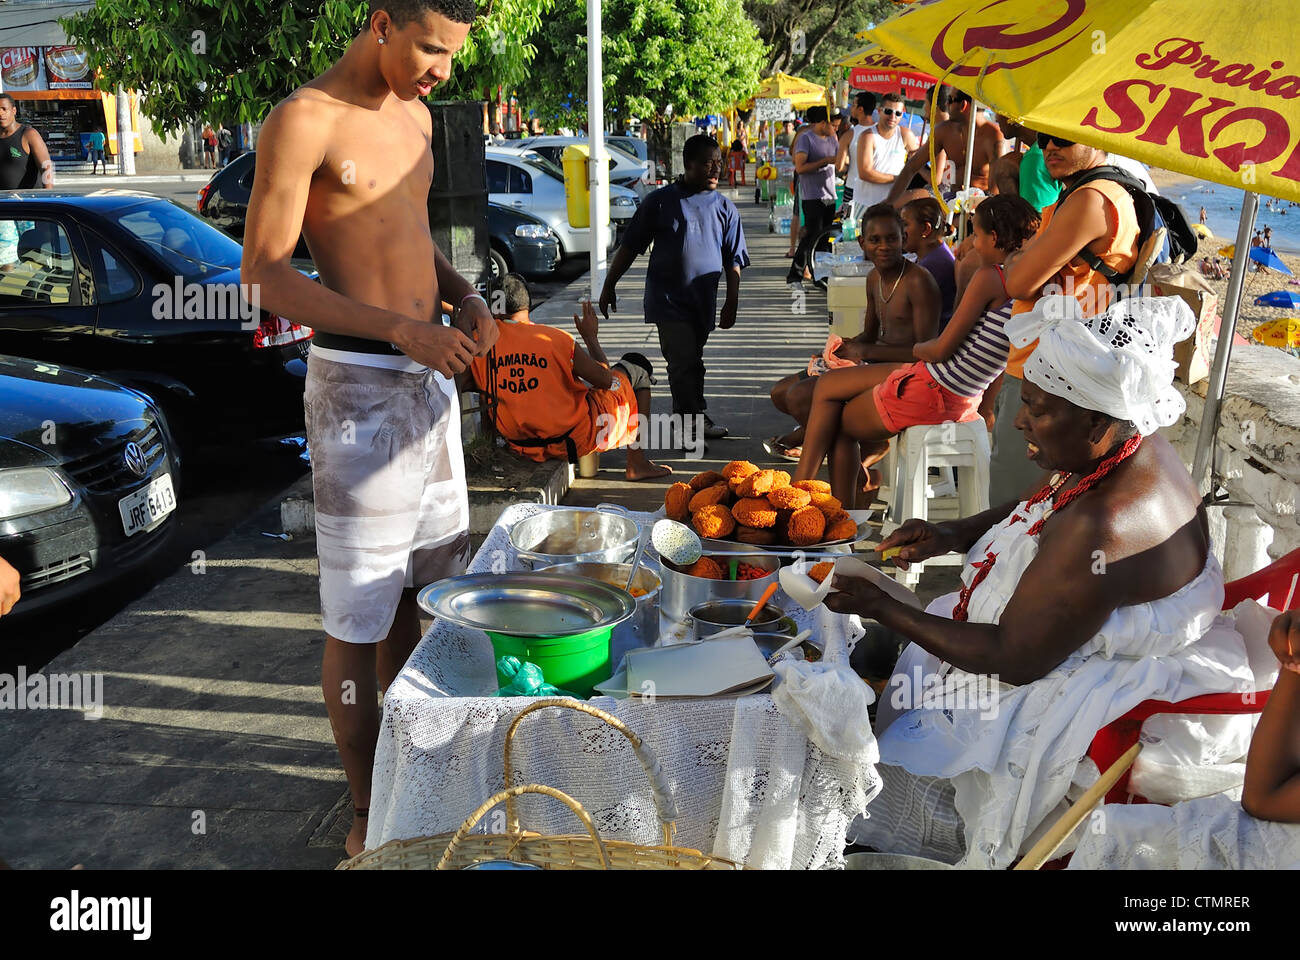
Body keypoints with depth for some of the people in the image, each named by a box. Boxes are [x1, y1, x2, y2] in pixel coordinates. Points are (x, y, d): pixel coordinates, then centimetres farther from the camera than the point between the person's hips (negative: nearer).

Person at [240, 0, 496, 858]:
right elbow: (263, 276, -16)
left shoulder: (415, 115, 12)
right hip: (360, 385, -8)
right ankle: (367, 809, 17)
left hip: (430, 376, 8)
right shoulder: (305, 120, -13)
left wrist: (465, 298, 4)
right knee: (358, 615, 2)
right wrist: (402, 329, -25)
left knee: (416, 586, 18)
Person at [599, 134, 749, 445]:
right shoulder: (661, 201, -2)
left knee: (690, 362, 11)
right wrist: (609, 286, 1)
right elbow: (630, 246, 2)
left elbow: (733, 261, 10)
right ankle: (697, 418, -1)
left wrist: (732, 302, 3)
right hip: (668, 299, -3)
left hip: (703, 301, 3)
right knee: (684, 361, -10)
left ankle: (686, 422, 22)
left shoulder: (725, 208, 6)